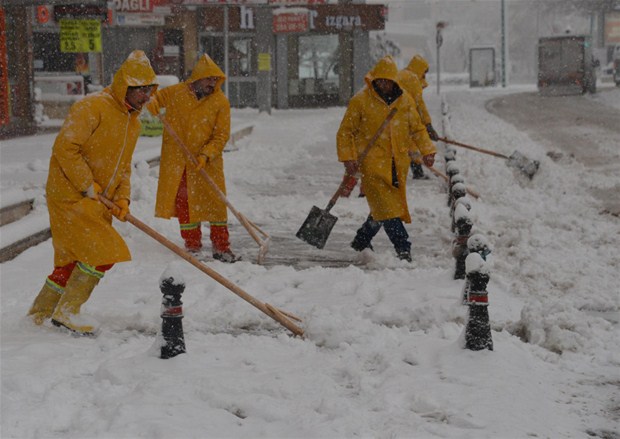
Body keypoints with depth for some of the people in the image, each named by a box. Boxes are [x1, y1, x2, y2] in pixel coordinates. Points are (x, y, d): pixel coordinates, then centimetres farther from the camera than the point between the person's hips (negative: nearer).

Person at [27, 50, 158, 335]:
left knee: (73, 260, 14)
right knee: (103, 254, -13)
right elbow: (65, 147, -21)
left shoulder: (133, 122, 13)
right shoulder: (92, 107, -17)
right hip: (70, 196, -9)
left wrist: (122, 198, 2)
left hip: (97, 203, 9)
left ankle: (40, 312, 28)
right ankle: (67, 310, -2)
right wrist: (88, 186, -19)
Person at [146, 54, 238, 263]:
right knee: (183, 202, 7)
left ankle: (221, 247, 5)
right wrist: (152, 103, -11)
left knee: (215, 201, -2)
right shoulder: (176, 93, -3)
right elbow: (156, 97, 14)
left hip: (207, 162, -1)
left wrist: (205, 155, -21)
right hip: (177, 161, 2)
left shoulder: (220, 101, -6)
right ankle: (192, 244, 19)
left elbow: (221, 135, -8)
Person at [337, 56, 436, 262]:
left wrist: (426, 150, 0)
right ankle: (402, 247, -13)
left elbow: (417, 128, 14)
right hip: (373, 162, -4)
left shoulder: (405, 100, 7)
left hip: (398, 163, 5)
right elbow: (346, 132, -1)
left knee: (387, 206, 10)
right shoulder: (360, 101, -5)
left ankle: (361, 241, 27)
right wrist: (349, 159, -10)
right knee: (386, 206, -12)